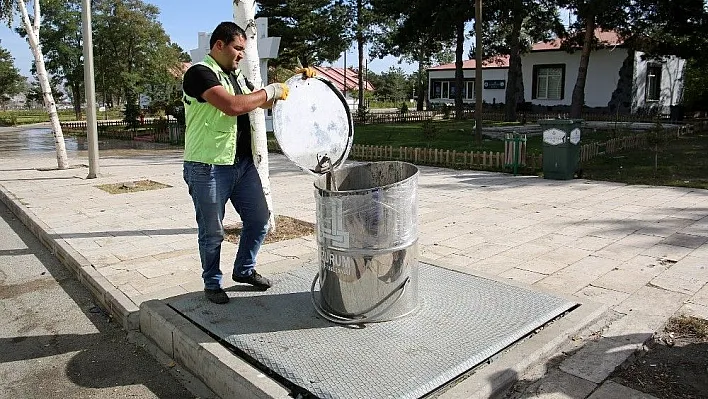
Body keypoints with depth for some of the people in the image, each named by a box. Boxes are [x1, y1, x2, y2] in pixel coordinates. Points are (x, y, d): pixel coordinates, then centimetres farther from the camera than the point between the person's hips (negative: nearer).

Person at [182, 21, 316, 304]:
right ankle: (212, 283, 26)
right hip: (208, 167, -8)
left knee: (259, 219, 13)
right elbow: (232, 105, -27)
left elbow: (265, 103, 27)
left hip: (244, 163, 8)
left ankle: (244, 270, 33)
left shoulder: (236, 76, 15)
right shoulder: (199, 73, -11)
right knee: (212, 232, 6)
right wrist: (270, 91, -14)